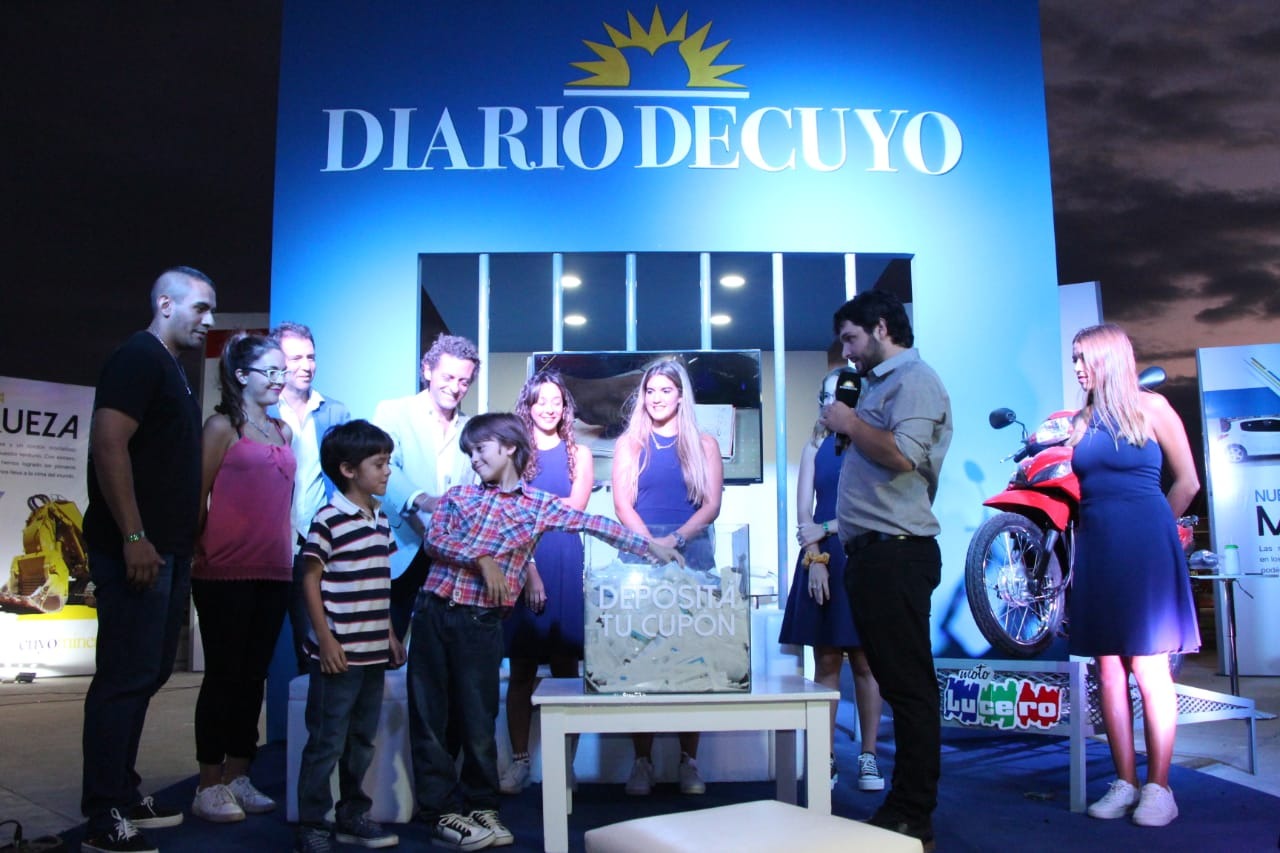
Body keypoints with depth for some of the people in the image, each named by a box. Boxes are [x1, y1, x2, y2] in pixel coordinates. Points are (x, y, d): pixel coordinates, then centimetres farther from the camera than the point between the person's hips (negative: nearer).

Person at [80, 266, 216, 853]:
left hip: (168, 549, 10)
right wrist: (133, 536, -23)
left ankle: (123, 796, 25)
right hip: (136, 549, -10)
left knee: (147, 675, 14)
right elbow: (109, 444, -19)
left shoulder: (172, 369, 19)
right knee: (125, 677, -6)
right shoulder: (138, 357, -9)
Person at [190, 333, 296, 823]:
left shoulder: (283, 432, 16)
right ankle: (209, 786, 9)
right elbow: (198, 494, -5)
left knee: (254, 676, 10)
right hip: (227, 572, -6)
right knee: (223, 676, 0)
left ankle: (238, 777, 19)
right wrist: (193, 554, -8)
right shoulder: (223, 426, -2)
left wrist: (290, 554, 13)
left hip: (274, 573, 6)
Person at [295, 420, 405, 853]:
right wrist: (325, 640, -15)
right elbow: (310, 581, -11)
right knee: (327, 742, 1)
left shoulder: (381, 519, 10)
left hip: (375, 653, 7)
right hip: (340, 653, -7)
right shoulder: (329, 519, -12)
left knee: (362, 740, 17)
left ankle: (353, 815, 30)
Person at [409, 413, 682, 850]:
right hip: (434, 612, 2)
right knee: (429, 713, 4)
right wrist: (482, 560, -16)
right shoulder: (457, 496, 9)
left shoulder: (539, 504, 6)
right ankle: (438, 810, 15)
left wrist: (648, 545, 0)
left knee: (477, 718, 5)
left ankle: (480, 805, 22)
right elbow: (435, 538, -4)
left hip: (481, 622, -1)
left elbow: (592, 523, 4)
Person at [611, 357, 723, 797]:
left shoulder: (703, 444, 12)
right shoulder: (629, 443, 13)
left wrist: (674, 539, -12)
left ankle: (689, 761, 4)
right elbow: (622, 504, 3)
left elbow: (711, 505, 3)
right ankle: (642, 761, 1)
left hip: (692, 550, 0)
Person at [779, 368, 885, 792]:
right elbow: (804, 512, 5)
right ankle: (826, 759, 6)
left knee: (864, 661, 1)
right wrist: (814, 557, -8)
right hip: (822, 560, 2)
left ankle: (868, 756, 9)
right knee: (826, 662, 2)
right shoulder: (815, 446, 13)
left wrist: (826, 528, -8)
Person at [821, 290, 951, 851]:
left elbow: (902, 454, -22)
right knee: (896, 682, 13)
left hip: (895, 553, -10)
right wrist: (846, 428, 13)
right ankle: (904, 805, 20)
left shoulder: (914, 379, -6)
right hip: (872, 553, 10)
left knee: (908, 685, -6)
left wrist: (850, 424, -9)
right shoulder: (881, 384, 23)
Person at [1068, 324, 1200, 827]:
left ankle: (1159, 788, 5)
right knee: (1109, 672, 5)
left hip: (1145, 552, -5)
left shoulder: (1151, 408, 0)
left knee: (1148, 668, -3)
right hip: (1096, 553, 5)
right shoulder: (1083, 420, 12)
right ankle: (1124, 783, 13)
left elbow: (1187, 483, 3)